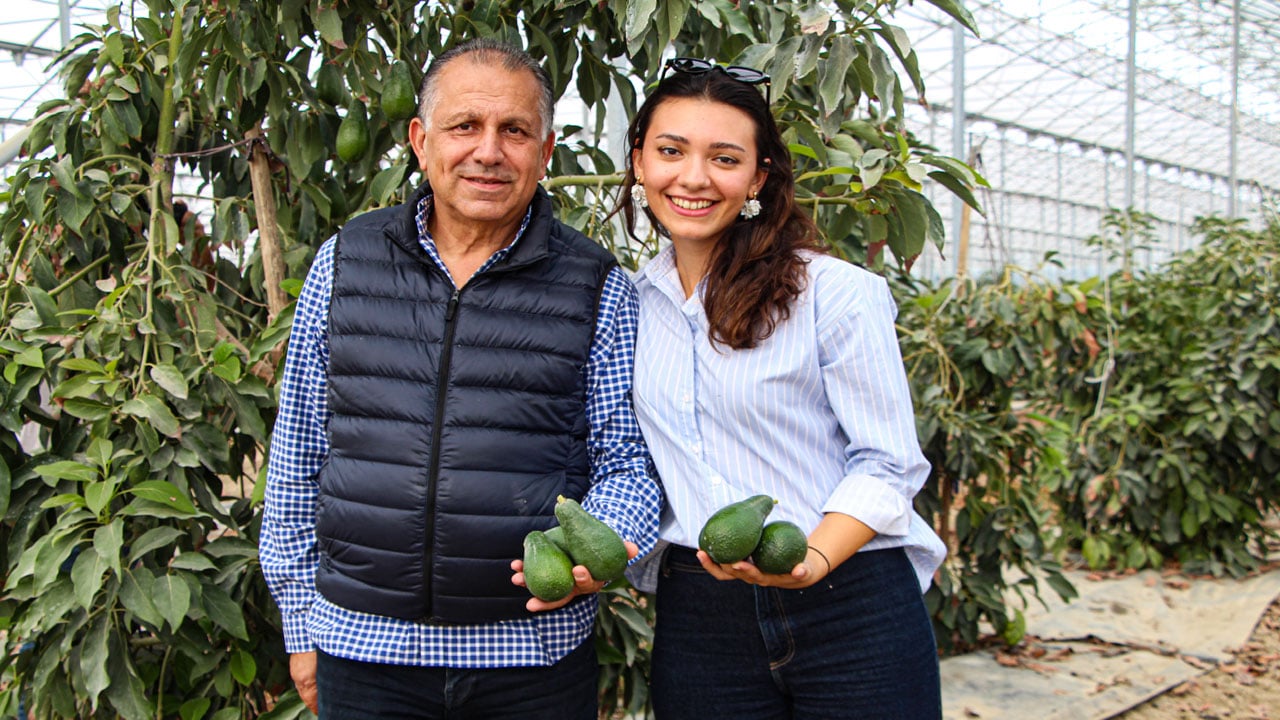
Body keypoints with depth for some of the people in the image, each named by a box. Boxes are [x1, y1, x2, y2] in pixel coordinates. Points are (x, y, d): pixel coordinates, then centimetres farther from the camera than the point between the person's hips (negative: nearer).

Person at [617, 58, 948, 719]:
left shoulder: (837, 293, -8)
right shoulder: (631, 305, 7)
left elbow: (886, 464, -8)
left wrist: (811, 559, -23)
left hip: (852, 606, -3)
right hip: (696, 619, 4)